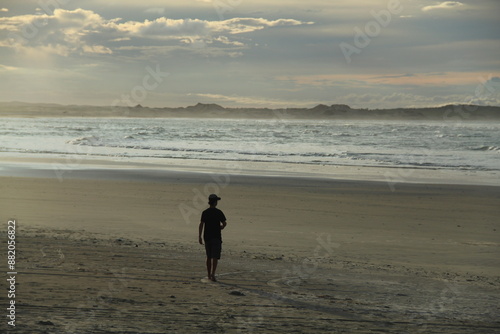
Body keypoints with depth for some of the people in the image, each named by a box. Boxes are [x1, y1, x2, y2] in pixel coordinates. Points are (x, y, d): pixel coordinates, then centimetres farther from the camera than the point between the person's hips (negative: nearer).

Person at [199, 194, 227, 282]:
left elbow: (201, 224, -4)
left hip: (207, 237, 3)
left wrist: (200, 236, -3)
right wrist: (222, 227, 23)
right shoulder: (219, 212, -6)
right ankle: (212, 274, -21)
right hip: (216, 237, -3)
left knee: (209, 257, 14)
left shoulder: (205, 213, 1)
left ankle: (209, 275, 19)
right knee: (215, 257, -6)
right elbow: (224, 223, -1)